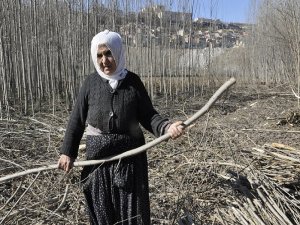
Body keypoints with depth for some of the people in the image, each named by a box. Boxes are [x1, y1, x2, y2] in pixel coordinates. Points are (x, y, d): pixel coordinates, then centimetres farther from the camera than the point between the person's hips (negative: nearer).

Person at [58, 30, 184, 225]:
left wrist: (167, 127, -24)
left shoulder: (133, 81, -4)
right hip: (99, 156, 1)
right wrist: (68, 152, 4)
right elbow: (77, 119, 2)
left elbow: (148, 115, -5)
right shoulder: (91, 82, -3)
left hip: (130, 155, 0)